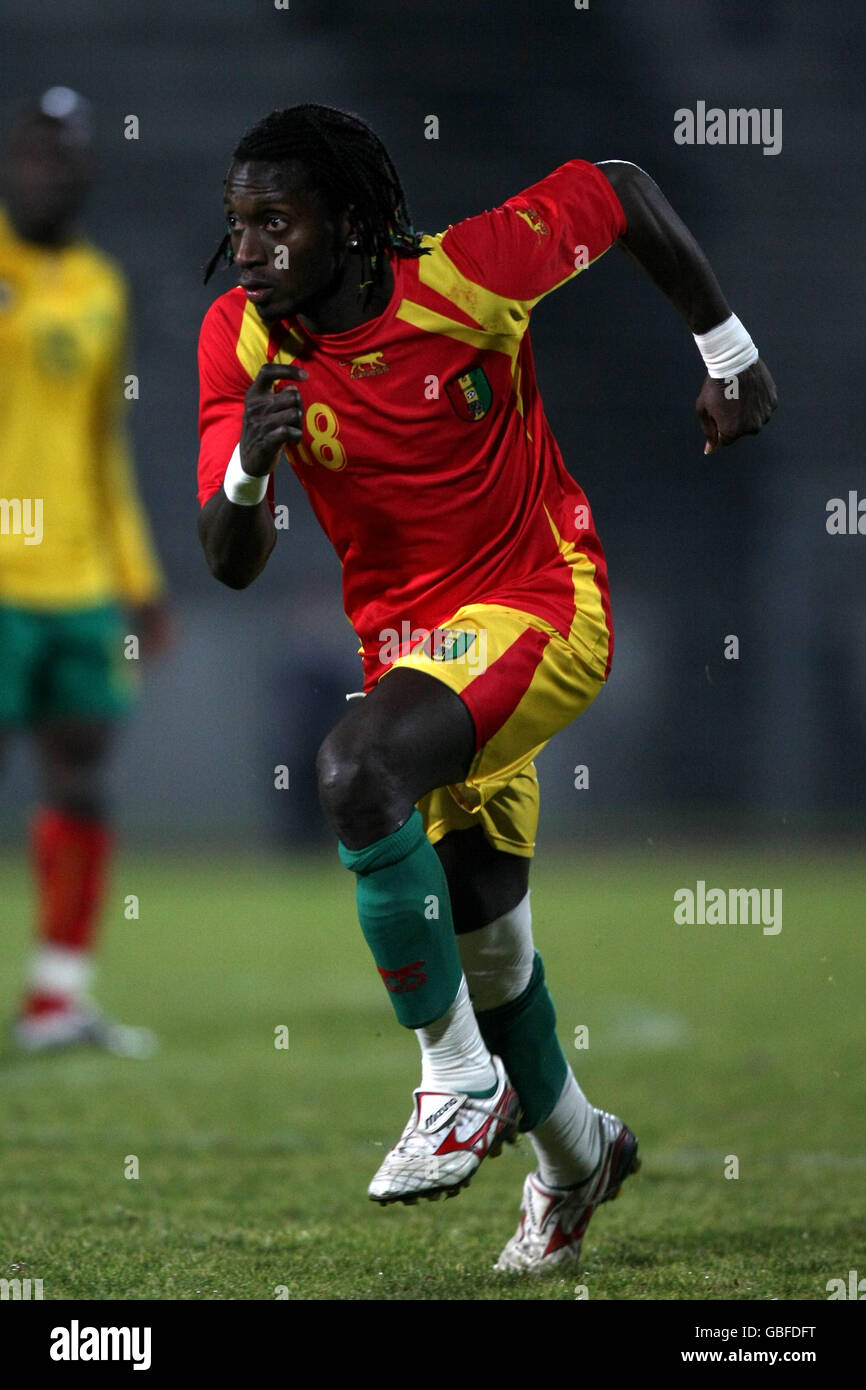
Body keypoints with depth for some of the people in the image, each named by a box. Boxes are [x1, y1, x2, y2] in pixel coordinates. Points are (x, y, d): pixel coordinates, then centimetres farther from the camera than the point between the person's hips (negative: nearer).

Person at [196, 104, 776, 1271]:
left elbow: (620, 192, -5)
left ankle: (461, 1081, -18)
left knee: (359, 767, -32)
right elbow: (231, 565, -9)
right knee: (480, 928, 16)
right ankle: (573, 1153, 44)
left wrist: (728, 351, 1)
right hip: (406, 636, 6)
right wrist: (248, 464, -31)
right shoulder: (240, 342, -10)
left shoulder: (466, 277, -22)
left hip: (537, 607, -6)